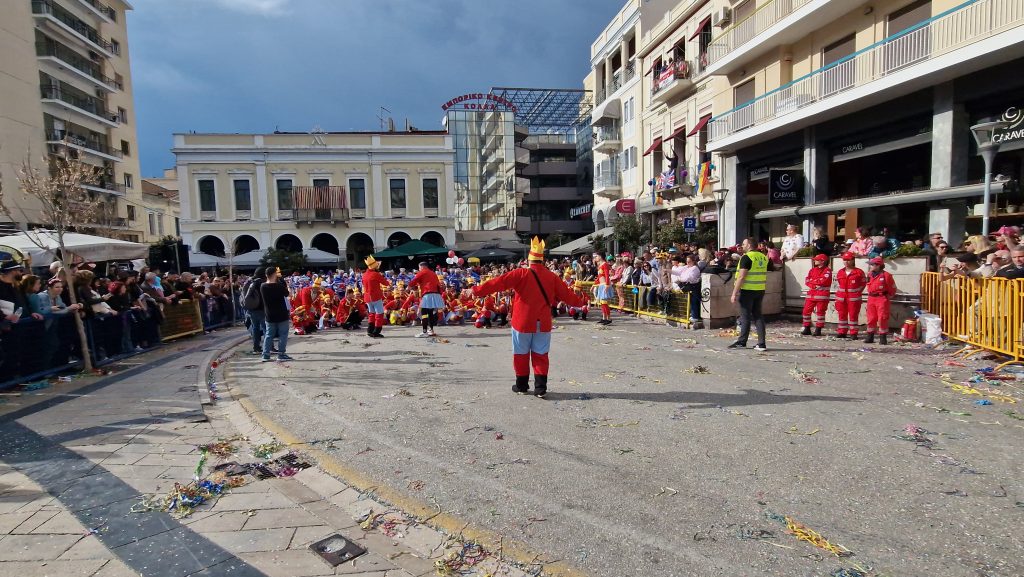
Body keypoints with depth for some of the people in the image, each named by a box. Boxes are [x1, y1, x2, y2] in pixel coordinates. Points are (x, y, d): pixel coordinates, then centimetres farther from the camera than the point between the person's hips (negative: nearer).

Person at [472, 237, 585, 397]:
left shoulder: (520, 274, -10)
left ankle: (521, 385, 20)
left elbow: (498, 283, -15)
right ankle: (540, 387, 6)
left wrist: (477, 290, -12)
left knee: (521, 354, 11)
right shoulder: (552, 277, 0)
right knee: (540, 355, 10)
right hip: (543, 324, 2)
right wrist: (581, 301, 27)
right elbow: (566, 294, 8)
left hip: (522, 322, -2)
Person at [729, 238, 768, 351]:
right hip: (760, 290, 7)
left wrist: (734, 293, -17)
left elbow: (741, 277, -18)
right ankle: (762, 343, 7)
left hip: (748, 290, -7)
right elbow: (764, 276, 19)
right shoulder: (763, 257, 11)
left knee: (745, 316, 2)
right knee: (758, 316, 10)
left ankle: (742, 342, 11)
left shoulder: (746, 257, -13)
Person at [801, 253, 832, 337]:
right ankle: (807, 329, 11)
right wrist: (813, 285, -13)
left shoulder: (827, 271, -3)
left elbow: (823, 281, -17)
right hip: (811, 294, 6)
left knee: (820, 312, -1)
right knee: (806, 310, 3)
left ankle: (818, 330, 5)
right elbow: (806, 280, 6)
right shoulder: (812, 270, 16)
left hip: (822, 295, -6)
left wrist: (812, 281, -3)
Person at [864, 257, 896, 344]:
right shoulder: (870, 275, 9)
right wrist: (870, 295, 15)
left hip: (882, 299, -6)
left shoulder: (886, 275, -9)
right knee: (871, 318, 8)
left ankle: (883, 338, 3)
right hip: (871, 299, 6)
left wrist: (887, 297, 2)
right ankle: (870, 337, 16)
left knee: (882, 319, -4)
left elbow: (893, 288, -1)